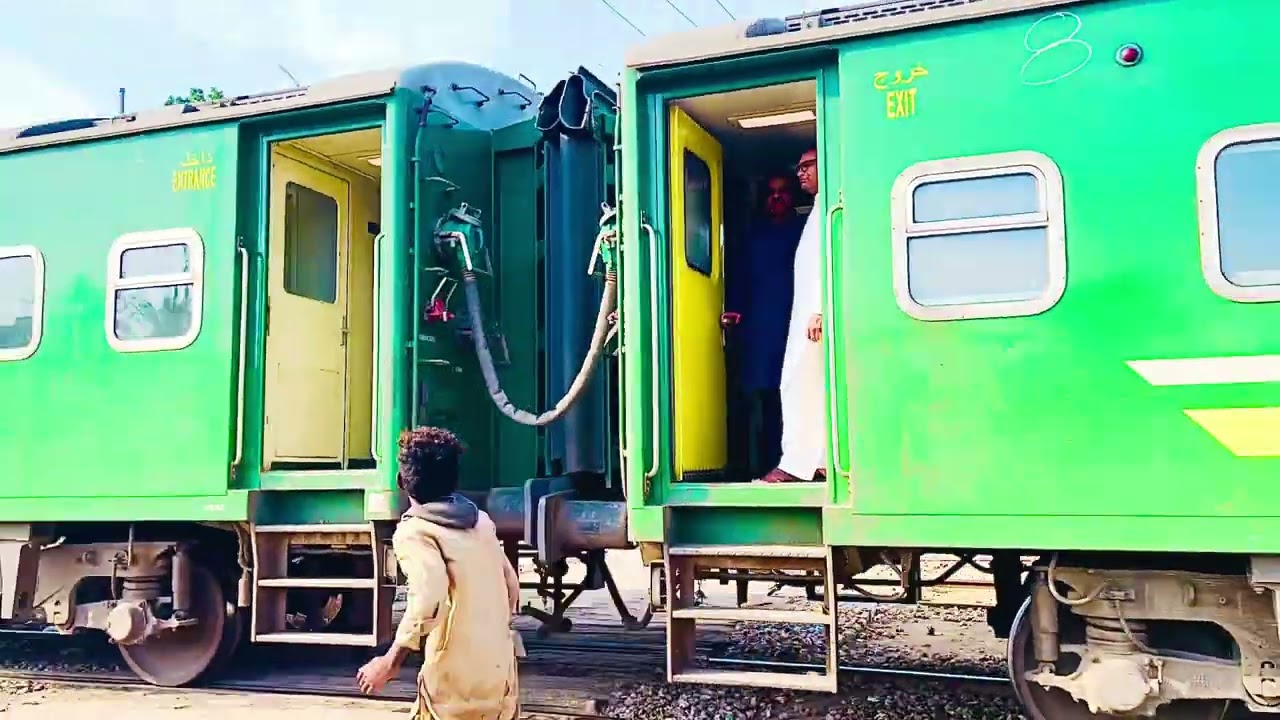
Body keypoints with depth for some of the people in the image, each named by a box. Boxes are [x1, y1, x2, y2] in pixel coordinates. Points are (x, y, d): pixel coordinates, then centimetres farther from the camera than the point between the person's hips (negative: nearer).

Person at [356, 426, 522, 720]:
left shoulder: (414, 531, -9)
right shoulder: (480, 520, 11)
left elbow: (429, 599, -25)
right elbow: (512, 586, 16)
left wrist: (390, 662, -16)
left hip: (456, 676, -6)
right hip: (501, 668, 6)